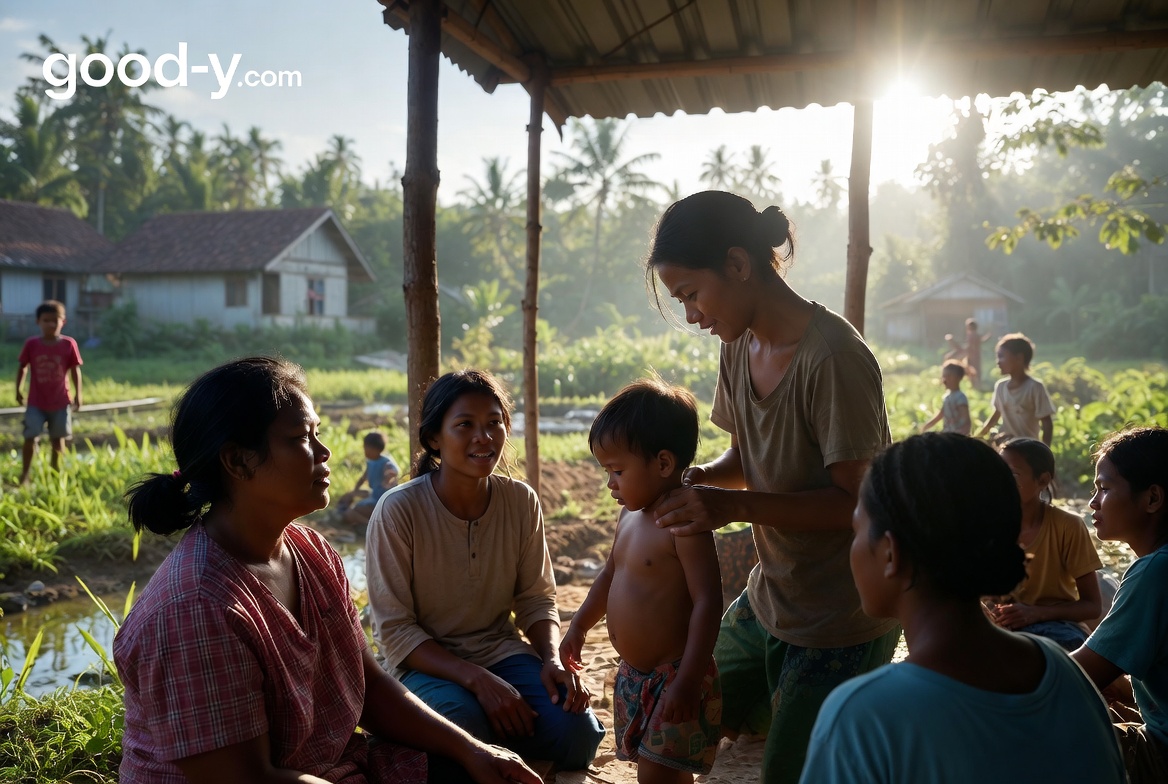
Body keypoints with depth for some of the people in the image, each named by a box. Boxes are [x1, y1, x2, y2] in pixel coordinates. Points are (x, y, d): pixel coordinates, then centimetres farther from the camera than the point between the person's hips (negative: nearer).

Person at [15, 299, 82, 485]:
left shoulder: (68, 344, -8)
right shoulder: (31, 344, -8)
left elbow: (75, 370, 0)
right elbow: (22, 367, 6)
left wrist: (77, 394, 0)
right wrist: (18, 391, 8)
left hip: (60, 401, 1)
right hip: (36, 402, 0)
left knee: (58, 438, 13)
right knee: (30, 438, -4)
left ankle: (56, 471, 30)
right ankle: (24, 475, 7)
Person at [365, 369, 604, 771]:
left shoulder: (521, 501, -4)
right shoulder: (398, 511, -16)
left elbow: (536, 599, 5)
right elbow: (395, 630, -15)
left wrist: (553, 660, -16)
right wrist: (477, 679, -25)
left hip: (500, 651, 4)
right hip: (424, 663, -3)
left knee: (577, 729, -21)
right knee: (468, 726, -36)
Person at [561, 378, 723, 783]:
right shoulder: (631, 514, 6)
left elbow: (707, 602, -25)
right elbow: (611, 574, 20)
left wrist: (688, 681, -26)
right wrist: (579, 625, 24)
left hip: (674, 678, -8)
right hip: (634, 673, 8)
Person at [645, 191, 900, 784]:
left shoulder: (832, 357, -24)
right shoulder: (740, 347, 1)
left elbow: (858, 500, -23)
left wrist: (734, 505, -29)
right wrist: (702, 477, -9)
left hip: (839, 622, -8)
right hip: (769, 598, 8)